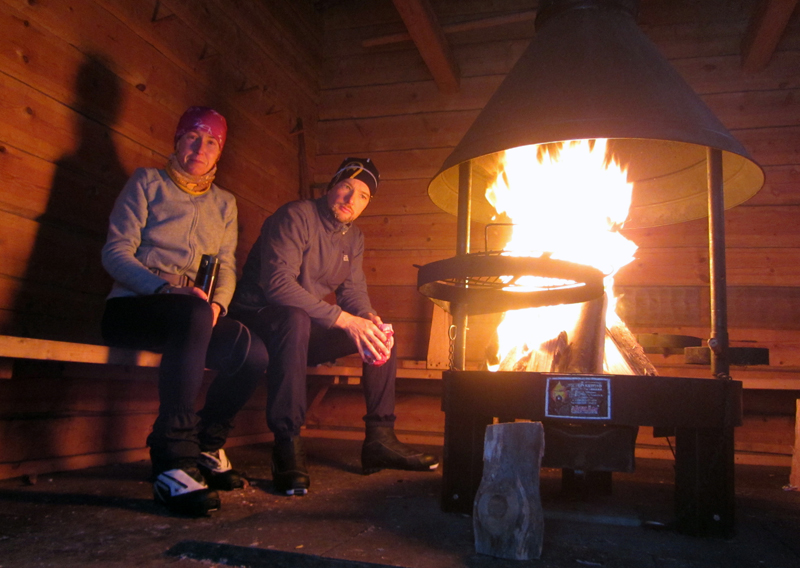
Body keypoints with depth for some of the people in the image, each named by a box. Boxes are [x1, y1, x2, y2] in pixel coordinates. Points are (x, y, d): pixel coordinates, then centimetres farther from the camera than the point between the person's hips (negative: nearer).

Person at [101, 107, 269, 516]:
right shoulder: (148, 182, 6)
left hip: (192, 314, 4)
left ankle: (205, 447, 2)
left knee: (254, 354, -26)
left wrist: (217, 303, -12)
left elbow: (227, 267, 11)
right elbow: (115, 252, -4)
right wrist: (166, 289, -20)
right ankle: (173, 462, -37)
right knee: (193, 312, -40)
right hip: (131, 307, -4)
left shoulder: (224, 203, 19)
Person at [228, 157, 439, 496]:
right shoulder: (295, 217, -16)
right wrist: (344, 319, -32)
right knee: (296, 319, -40)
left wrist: (369, 318, -18)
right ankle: (287, 446, -34)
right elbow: (278, 283, -28)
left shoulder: (353, 238, 11)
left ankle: (380, 439, -4)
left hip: (305, 329, 8)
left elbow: (353, 290, 7)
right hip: (258, 319, -8)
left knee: (383, 335, -4)